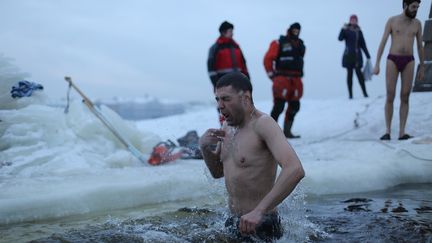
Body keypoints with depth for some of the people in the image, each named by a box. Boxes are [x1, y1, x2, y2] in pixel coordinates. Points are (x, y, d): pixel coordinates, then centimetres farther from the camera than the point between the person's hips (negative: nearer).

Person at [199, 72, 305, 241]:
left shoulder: (263, 124, -17)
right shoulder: (228, 126, 8)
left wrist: (259, 211, -38)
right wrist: (204, 147, -2)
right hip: (234, 222, 8)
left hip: (260, 226, -8)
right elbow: (218, 172, 20)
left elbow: (295, 170, -31)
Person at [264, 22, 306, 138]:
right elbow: (268, 59, -5)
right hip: (282, 78, -7)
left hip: (296, 80, 7)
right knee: (279, 105, -12)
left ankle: (287, 131, 16)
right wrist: (272, 75, -7)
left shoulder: (300, 44, 17)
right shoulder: (279, 43, -3)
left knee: (294, 106, 7)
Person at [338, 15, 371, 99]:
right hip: (348, 55, -1)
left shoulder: (359, 31, 12)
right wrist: (343, 30, -28)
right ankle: (350, 94, 2)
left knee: (358, 72, -11)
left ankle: (365, 93, -8)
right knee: (349, 73, 0)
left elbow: (363, 44, 16)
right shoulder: (346, 30, 4)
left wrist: (367, 55, 14)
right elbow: (340, 38, -13)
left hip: (357, 55, 1)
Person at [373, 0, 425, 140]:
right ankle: (388, 132, 1)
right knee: (390, 97, -7)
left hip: (408, 62, 2)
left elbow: (420, 46, 14)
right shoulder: (392, 21, 1)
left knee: (405, 98, -2)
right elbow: (382, 43, -3)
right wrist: (377, 64, -11)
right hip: (393, 61, -2)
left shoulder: (417, 23, 10)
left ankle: (402, 133, 1)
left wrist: (422, 68, 14)